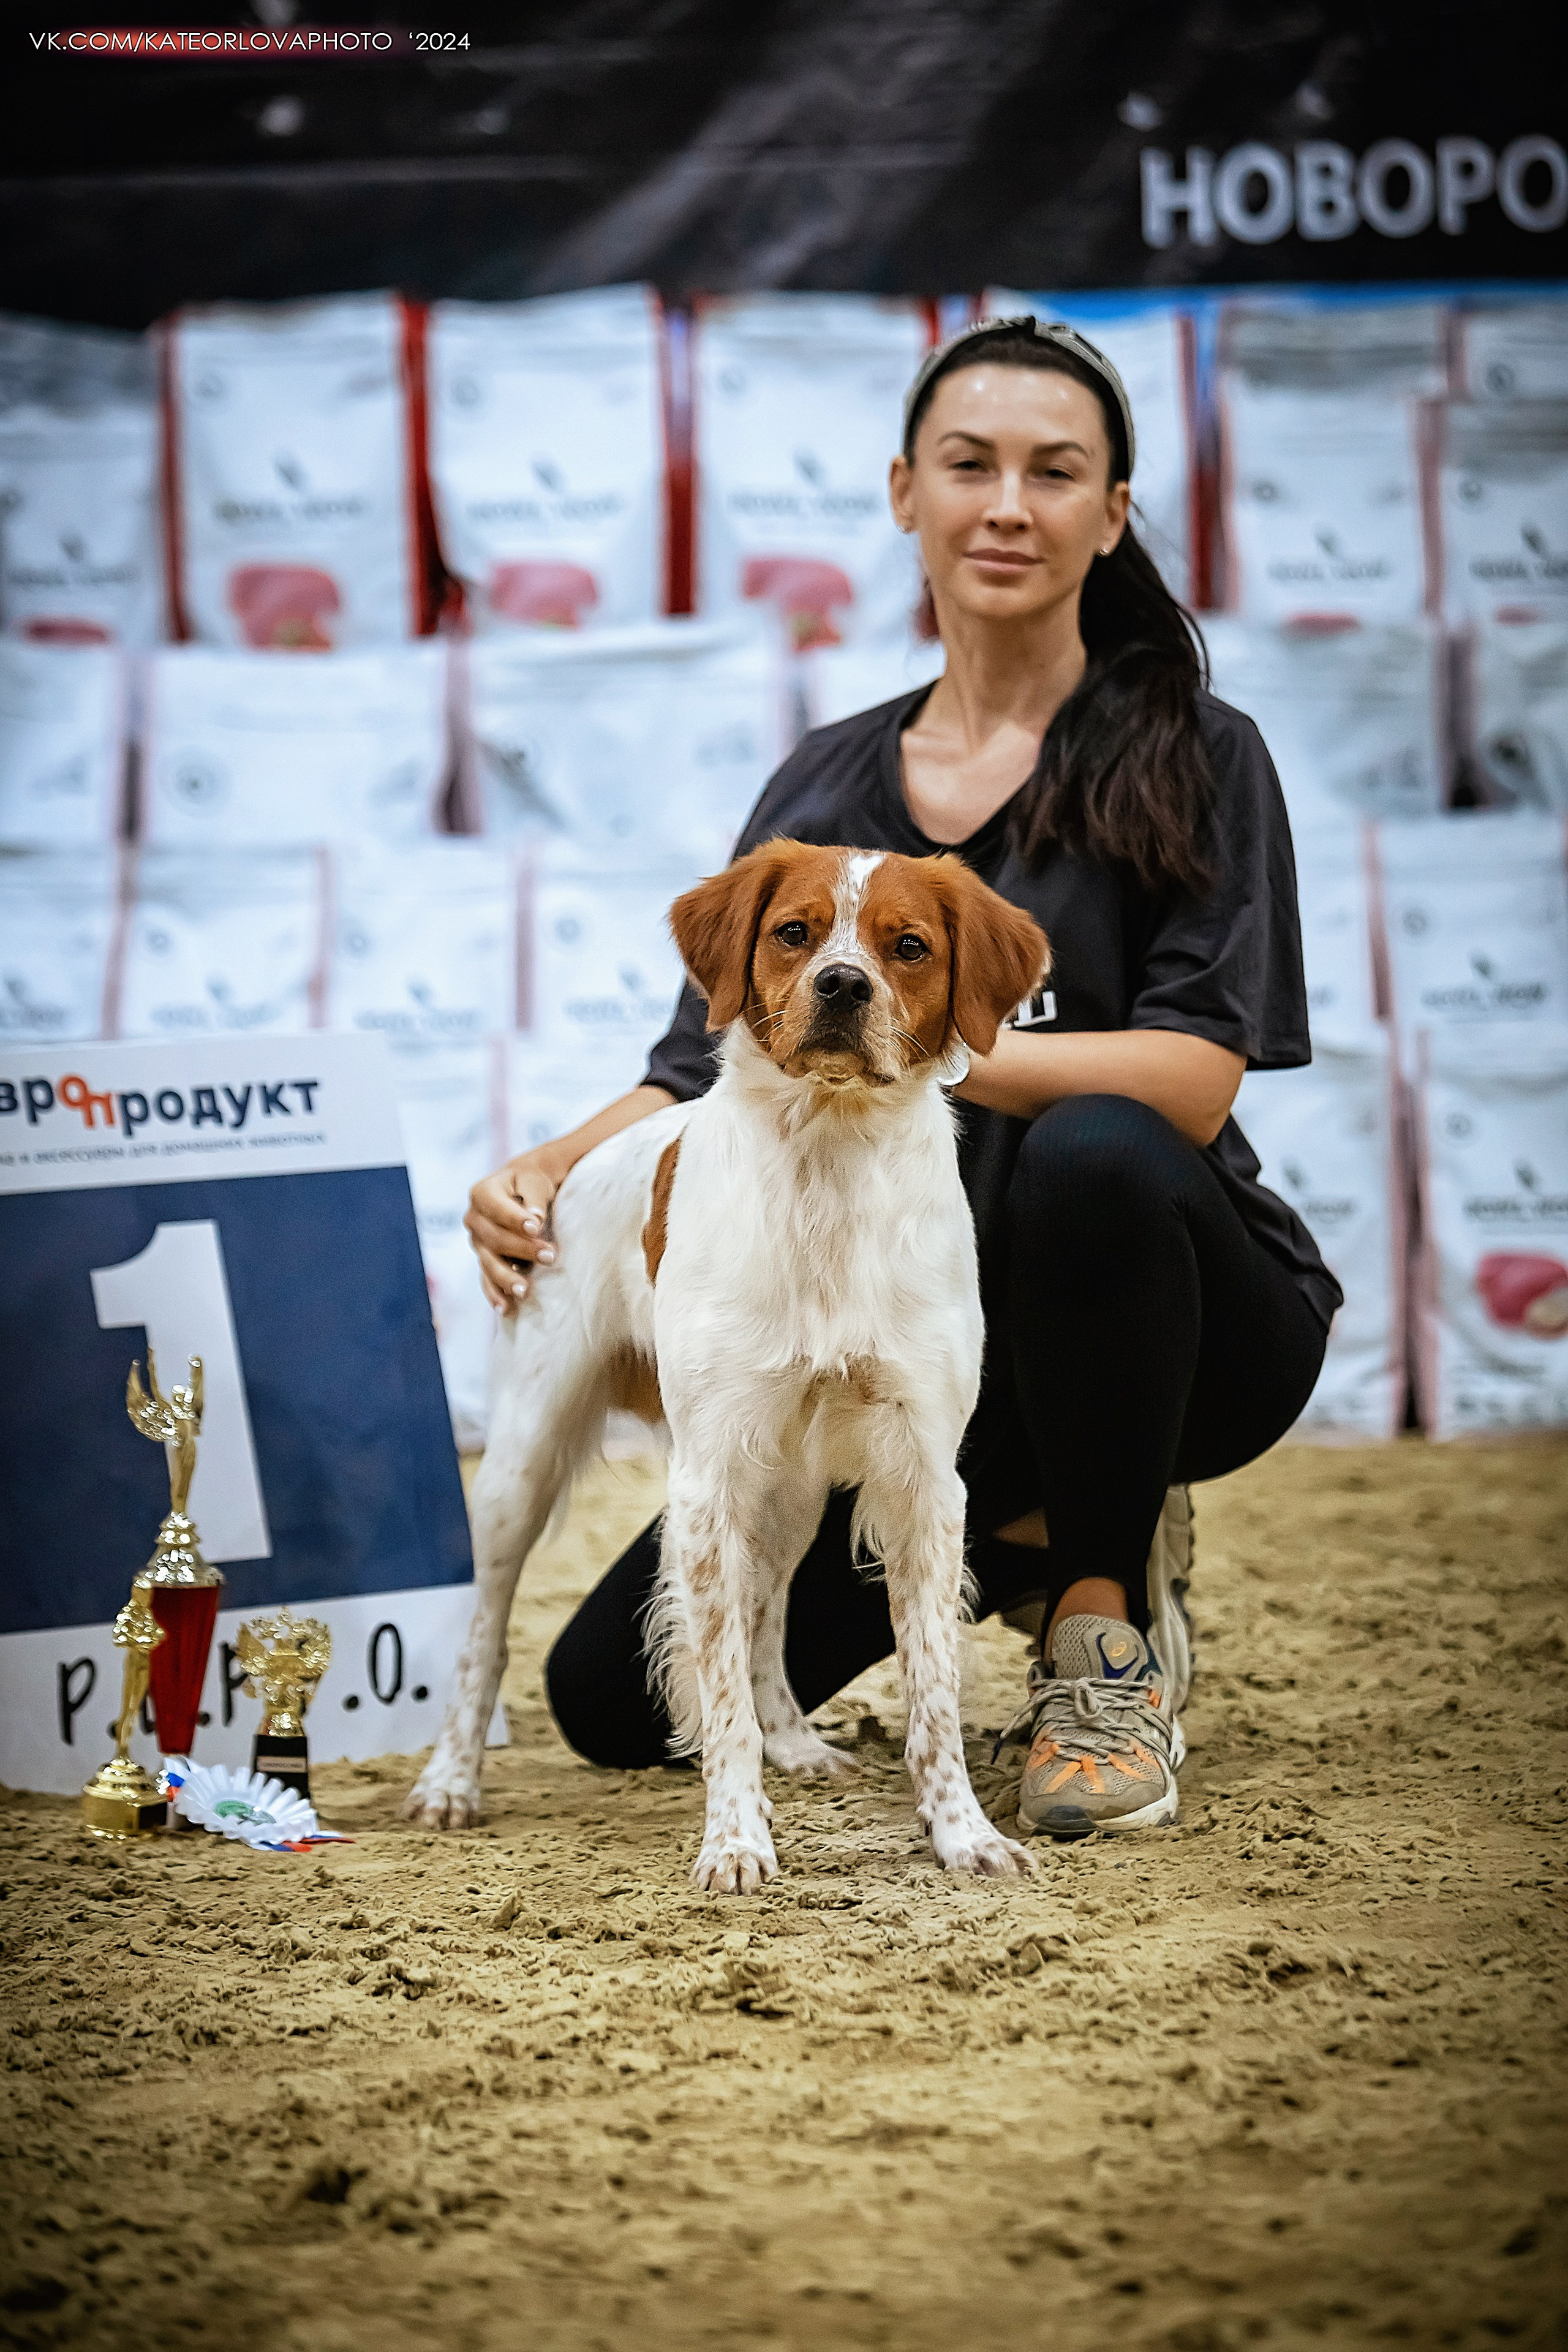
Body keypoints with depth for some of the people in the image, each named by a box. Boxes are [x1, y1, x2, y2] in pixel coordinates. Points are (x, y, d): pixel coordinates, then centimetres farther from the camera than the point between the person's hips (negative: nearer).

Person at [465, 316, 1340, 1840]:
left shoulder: (1188, 756, -5)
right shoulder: (825, 787, 8)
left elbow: (1194, 1077, -17)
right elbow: (701, 1076, 7)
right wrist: (547, 1173, -13)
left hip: (1169, 1322, -4)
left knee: (1091, 1156, -39)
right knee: (615, 1699, -8)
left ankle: (1113, 1619, -16)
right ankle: (1014, 1536, 16)